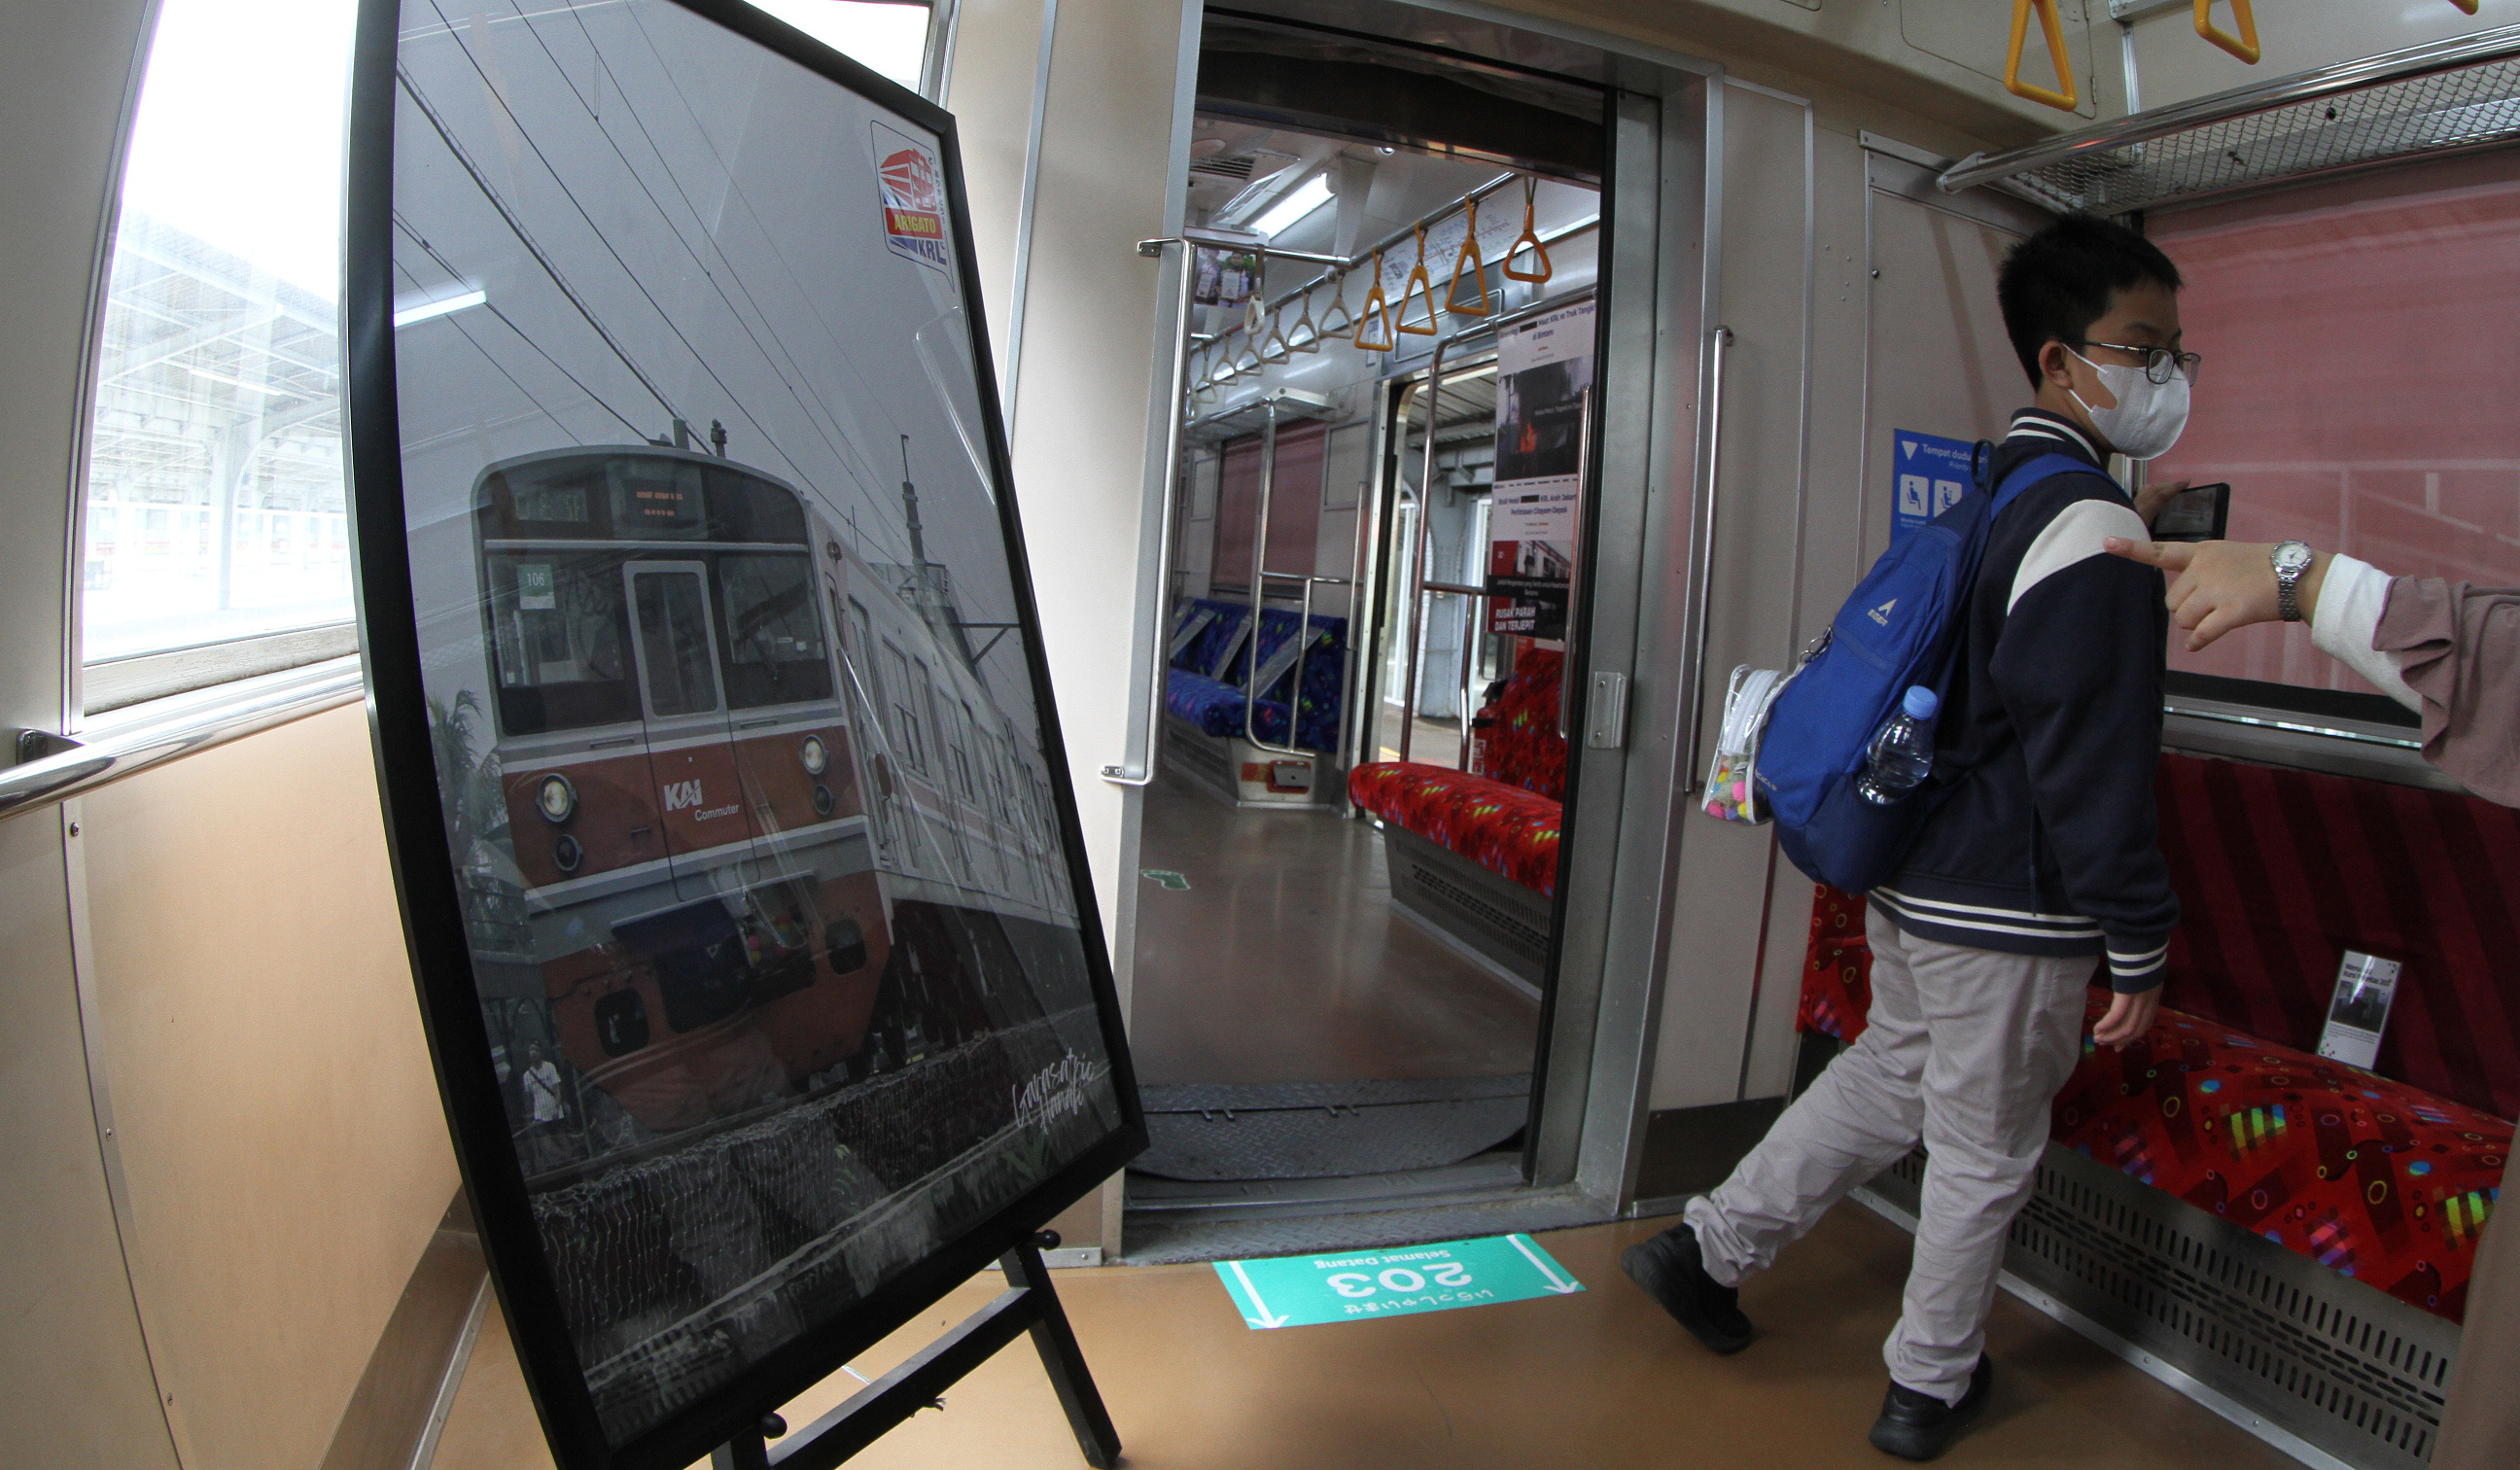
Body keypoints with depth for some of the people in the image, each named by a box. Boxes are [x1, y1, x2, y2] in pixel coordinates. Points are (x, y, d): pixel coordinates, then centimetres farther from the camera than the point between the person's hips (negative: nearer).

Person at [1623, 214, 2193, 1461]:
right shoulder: (2095, 530, -19)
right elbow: (2097, 770, -21)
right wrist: (2139, 946, -13)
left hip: (1913, 878, 8)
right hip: (2007, 913, -8)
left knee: (1891, 1074, 25)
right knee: (1986, 1151, 10)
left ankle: (1709, 1248, 30)